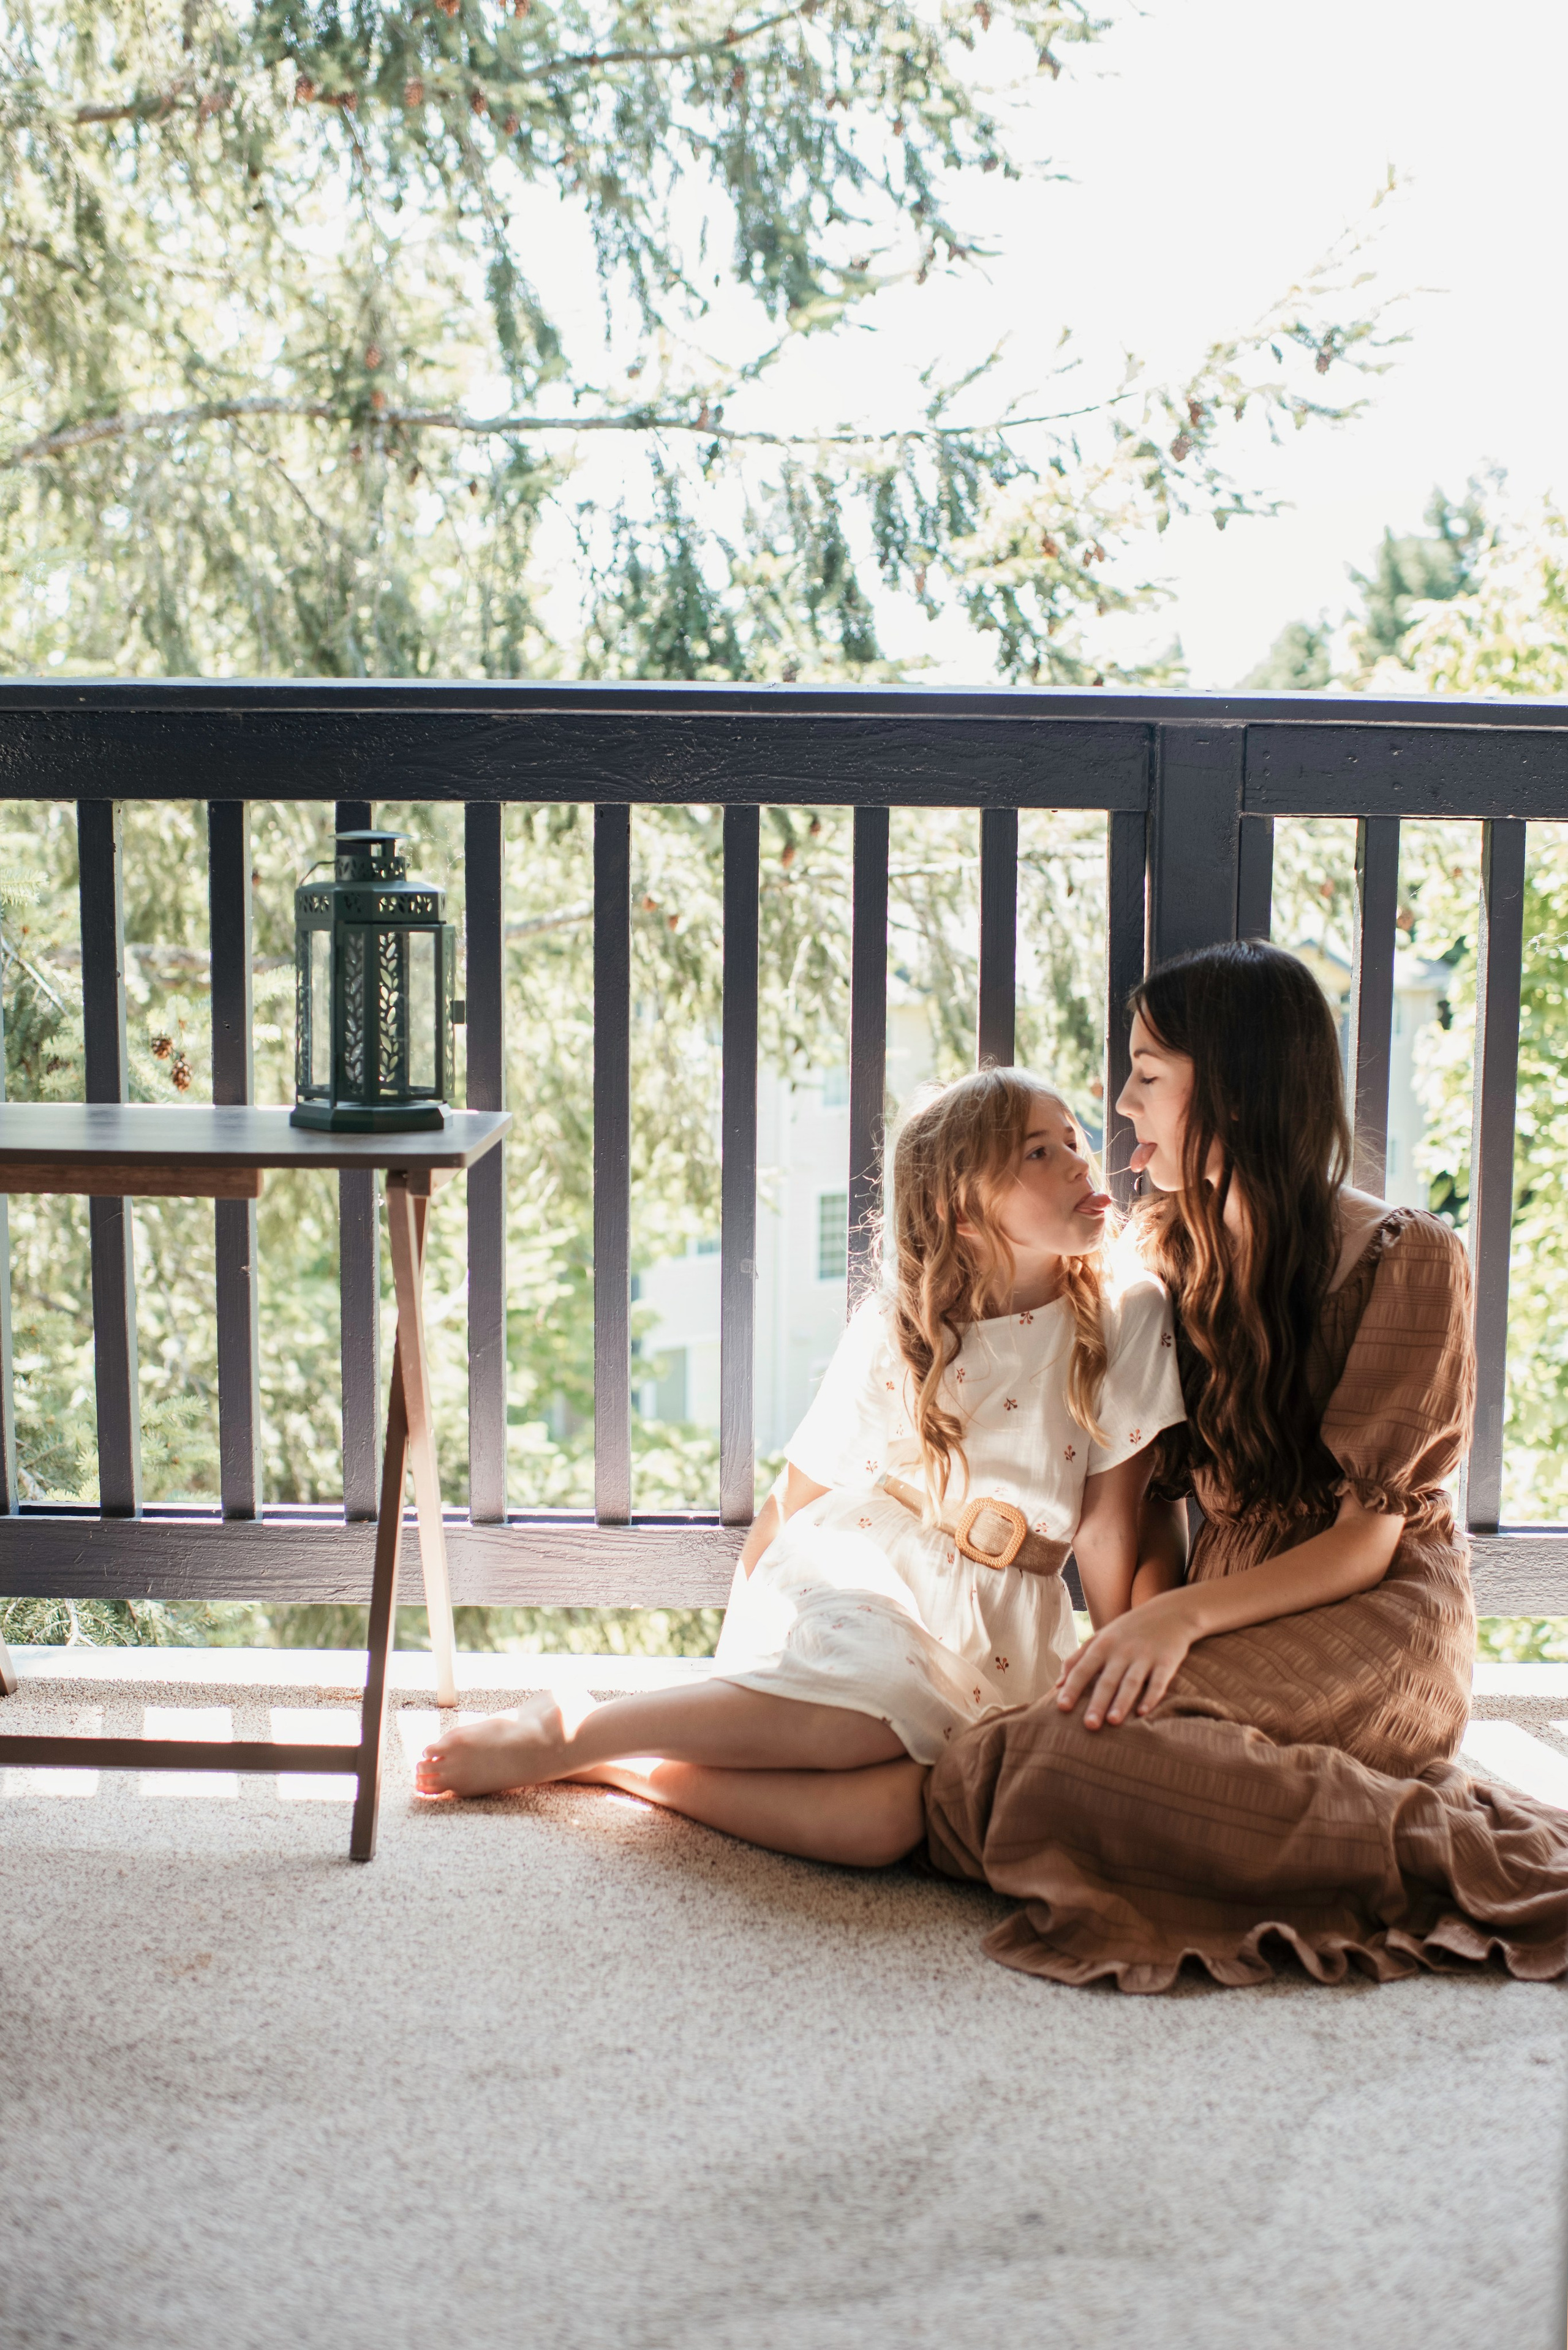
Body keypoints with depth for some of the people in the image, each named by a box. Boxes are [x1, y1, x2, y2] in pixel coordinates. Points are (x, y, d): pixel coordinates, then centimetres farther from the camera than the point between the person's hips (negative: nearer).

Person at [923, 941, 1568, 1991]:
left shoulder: (1406, 1260, -6)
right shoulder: (1177, 1256, 15)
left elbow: (1364, 1543, -9)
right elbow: (1159, 1486, 11)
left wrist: (1185, 1616, -24)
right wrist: (1136, 1633, -8)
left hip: (1370, 1629, -6)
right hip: (1226, 1624, 6)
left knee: (1073, 1766, -33)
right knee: (968, 1781, -22)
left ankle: (1472, 1853, -21)